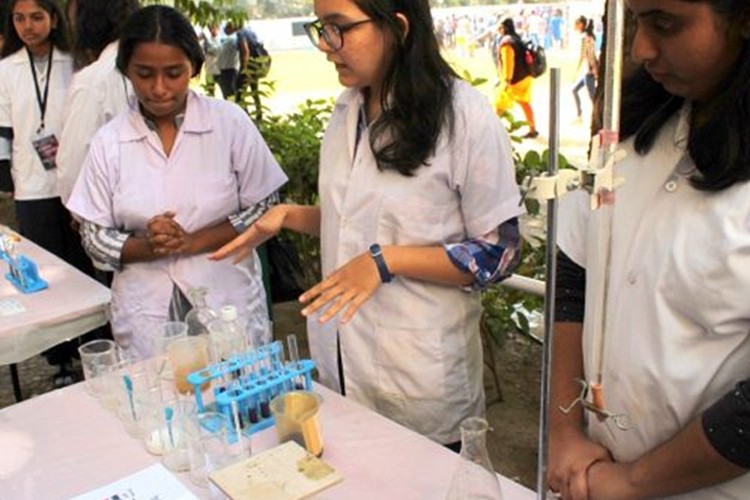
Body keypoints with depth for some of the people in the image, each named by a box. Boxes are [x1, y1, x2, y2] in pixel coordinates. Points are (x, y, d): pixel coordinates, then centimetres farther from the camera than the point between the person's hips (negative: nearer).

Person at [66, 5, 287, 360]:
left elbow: (264, 210, -2)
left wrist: (192, 242, -12)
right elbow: (94, 236, 4)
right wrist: (148, 247, -14)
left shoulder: (230, 122, -4)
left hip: (228, 302, -1)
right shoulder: (108, 142, 0)